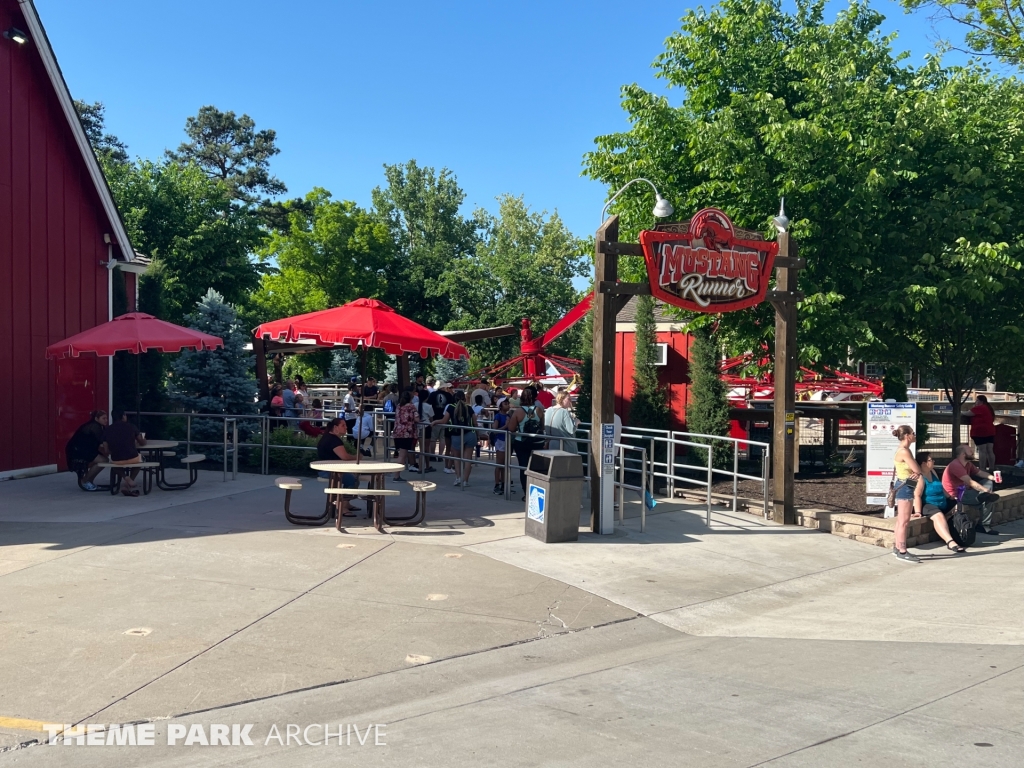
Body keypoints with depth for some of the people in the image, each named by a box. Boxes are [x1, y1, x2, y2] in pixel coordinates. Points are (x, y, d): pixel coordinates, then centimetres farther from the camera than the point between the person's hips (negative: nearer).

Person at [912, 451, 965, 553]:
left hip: (941, 504, 11)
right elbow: (917, 495, -26)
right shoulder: (920, 477, -17)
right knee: (938, 516, -36)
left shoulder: (933, 472, 11)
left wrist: (951, 497, 22)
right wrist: (918, 512, -32)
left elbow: (941, 488, 23)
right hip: (927, 505, -11)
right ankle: (950, 542, -49)